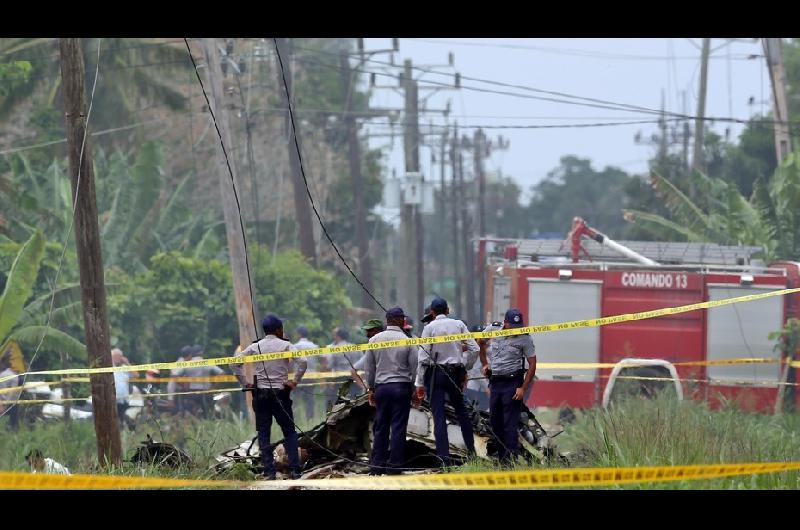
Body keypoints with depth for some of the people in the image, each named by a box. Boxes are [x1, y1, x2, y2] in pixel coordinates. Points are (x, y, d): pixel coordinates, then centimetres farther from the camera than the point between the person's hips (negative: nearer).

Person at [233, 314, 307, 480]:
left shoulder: (255, 347, 4)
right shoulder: (285, 345, -2)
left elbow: (235, 363, 0)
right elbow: (302, 362, -15)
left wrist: (244, 383, 5)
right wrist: (295, 381, -5)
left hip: (260, 394, 1)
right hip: (281, 392, -1)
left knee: (263, 434, 4)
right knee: (289, 432, 8)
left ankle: (269, 471, -2)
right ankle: (295, 469, 0)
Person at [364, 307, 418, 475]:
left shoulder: (374, 340, 2)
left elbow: (369, 367, 8)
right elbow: (414, 367, -2)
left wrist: (371, 389, 16)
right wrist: (415, 391, 7)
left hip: (381, 386, 3)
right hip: (402, 386, -3)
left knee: (380, 427, 9)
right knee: (398, 428, 0)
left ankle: (377, 466, 8)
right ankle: (394, 466, -2)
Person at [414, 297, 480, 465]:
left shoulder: (430, 328, -7)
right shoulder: (458, 325, 3)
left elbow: (423, 357, -9)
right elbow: (474, 349, 3)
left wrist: (420, 383, -6)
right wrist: (464, 366, 15)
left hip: (435, 374, -3)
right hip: (455, 373, 3)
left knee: (439, 416, -4)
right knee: (461, 412, 18)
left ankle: (444, 456, -10)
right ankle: (471, 449, 22)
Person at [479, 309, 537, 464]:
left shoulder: (524, 339, -7)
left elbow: (532, 365, -6)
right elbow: (481, 343, 26)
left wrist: (523, 388, -13)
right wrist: (485, 364, 16)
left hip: (512, 383, -6)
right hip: (495, 382, 6)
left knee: (510, 424, -10)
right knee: (494, 422, 11)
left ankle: (510, 459, -11)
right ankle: (501, 456, 20)